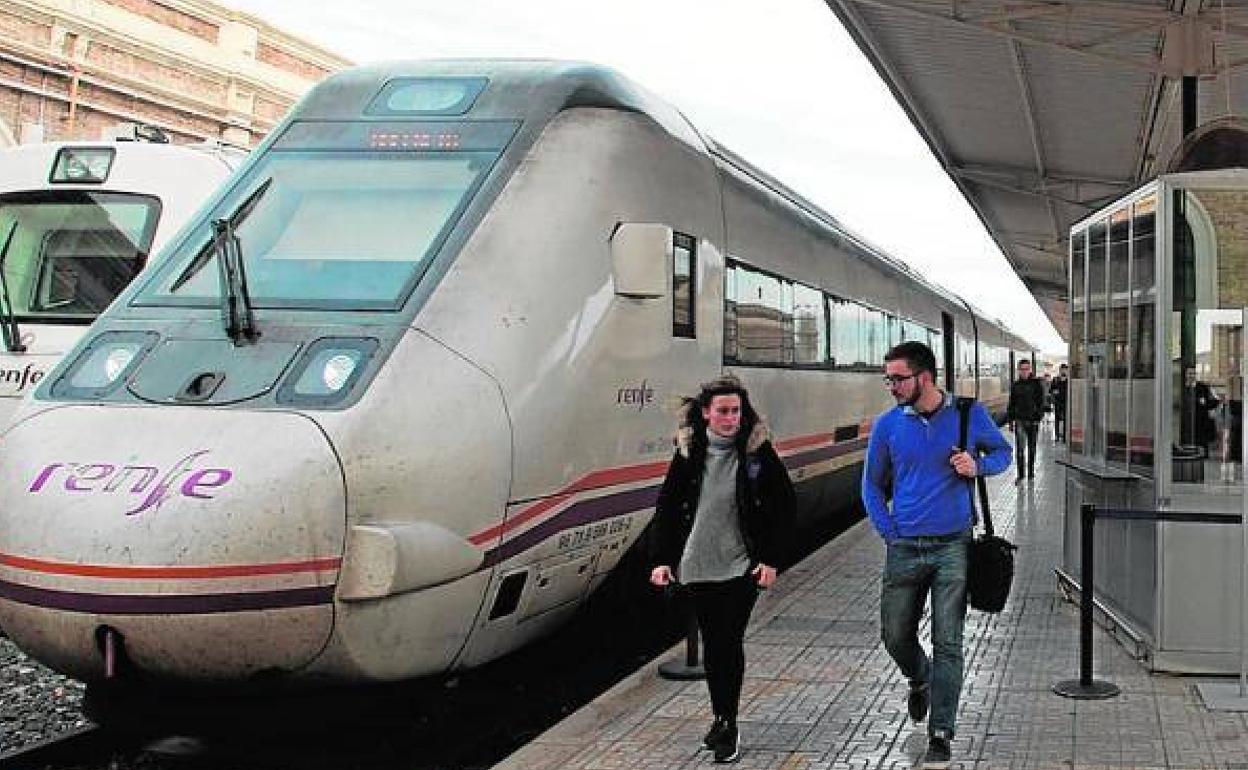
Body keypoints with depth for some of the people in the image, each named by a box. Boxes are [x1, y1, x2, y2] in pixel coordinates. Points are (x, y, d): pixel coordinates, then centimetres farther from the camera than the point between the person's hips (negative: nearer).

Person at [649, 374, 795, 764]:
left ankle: (728, 724, 6)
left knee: (730, 643, -4)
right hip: (698, 567, 3)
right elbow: (667, 506, 5)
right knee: (712, 644, 12)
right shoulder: (689, 451, 1)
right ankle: (722, 718, 25)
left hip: (741, 567, -3)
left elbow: (785, 504, -2)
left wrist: (771, 558, -7)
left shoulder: (758, 450, -6)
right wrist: (661, 559, -1)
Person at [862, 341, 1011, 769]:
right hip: (904, 548, 2)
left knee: (947, 644, -3)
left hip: (953, 546, -2)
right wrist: (888, 532, 0)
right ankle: (920, 681, 42)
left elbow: (1003, 451, 14)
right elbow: (872, 484, 11)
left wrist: (979, 466, -8)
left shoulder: (969, 414, -1)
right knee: (895, 637, 9)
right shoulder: (887, 425, 2)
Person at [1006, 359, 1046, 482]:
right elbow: (1011, 404, 12)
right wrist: (1010, 420, 9)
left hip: (1032, 420, -1)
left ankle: (1030, 472, 24)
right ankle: (1021, 475, -6)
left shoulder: (1037, 384, 0)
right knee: (1020, 448, -8)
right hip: (1019, 420, 1)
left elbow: (1041, 402, -2)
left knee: (1032, 447, 11)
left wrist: (1039, 418, -11)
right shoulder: (1016, 385, 6)